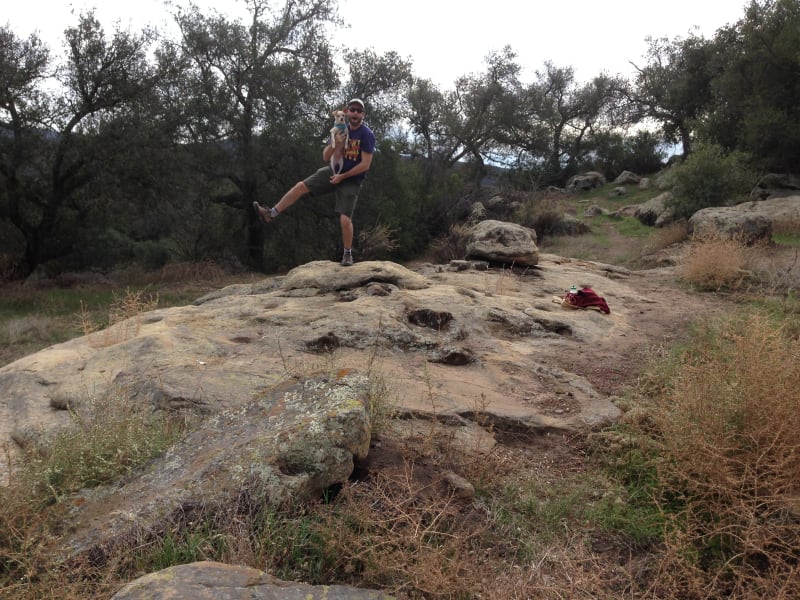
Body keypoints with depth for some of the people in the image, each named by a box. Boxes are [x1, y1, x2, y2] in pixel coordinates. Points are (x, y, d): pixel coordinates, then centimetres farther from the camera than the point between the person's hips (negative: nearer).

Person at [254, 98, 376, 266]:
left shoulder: (367, 134, -16)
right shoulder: (341, 130, 2)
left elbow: (365, 165, -20)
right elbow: (325, 157, 1)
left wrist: (342, 176, -16)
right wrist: (335, 144, -20)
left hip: (351, 180, -5)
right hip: (334, 171, 6)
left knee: (345, 219, -14)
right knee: (301, 186, -5)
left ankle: (348, 254, 7)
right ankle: (271, 214, 2)